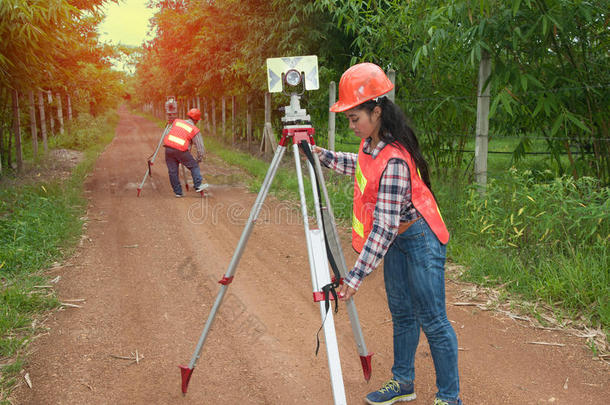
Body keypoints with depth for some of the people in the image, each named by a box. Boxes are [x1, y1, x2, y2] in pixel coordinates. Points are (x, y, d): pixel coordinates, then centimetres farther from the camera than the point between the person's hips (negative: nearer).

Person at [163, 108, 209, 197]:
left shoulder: (177, 121, 19)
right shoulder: (195, 130, 8)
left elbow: (168, 134, 23)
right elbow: (200, 148, 9)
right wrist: (199, 160, 23)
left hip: (168, 148, 4)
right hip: (181, 150, -4)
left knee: (172, 171, 11)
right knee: (194, 166, 13)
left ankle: (178, 192, 16)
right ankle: (198, 186, 4)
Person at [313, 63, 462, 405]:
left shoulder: (394, 161, -30)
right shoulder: (372, 143, -2)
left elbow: (384, 226, -30)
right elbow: (361, 166, 23)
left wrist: (357, 275, -29)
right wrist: (324, 155, 14)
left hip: (420, 239, -9)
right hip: (397, 239, 9)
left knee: (432, 321, -2)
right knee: (401, 313, 17)